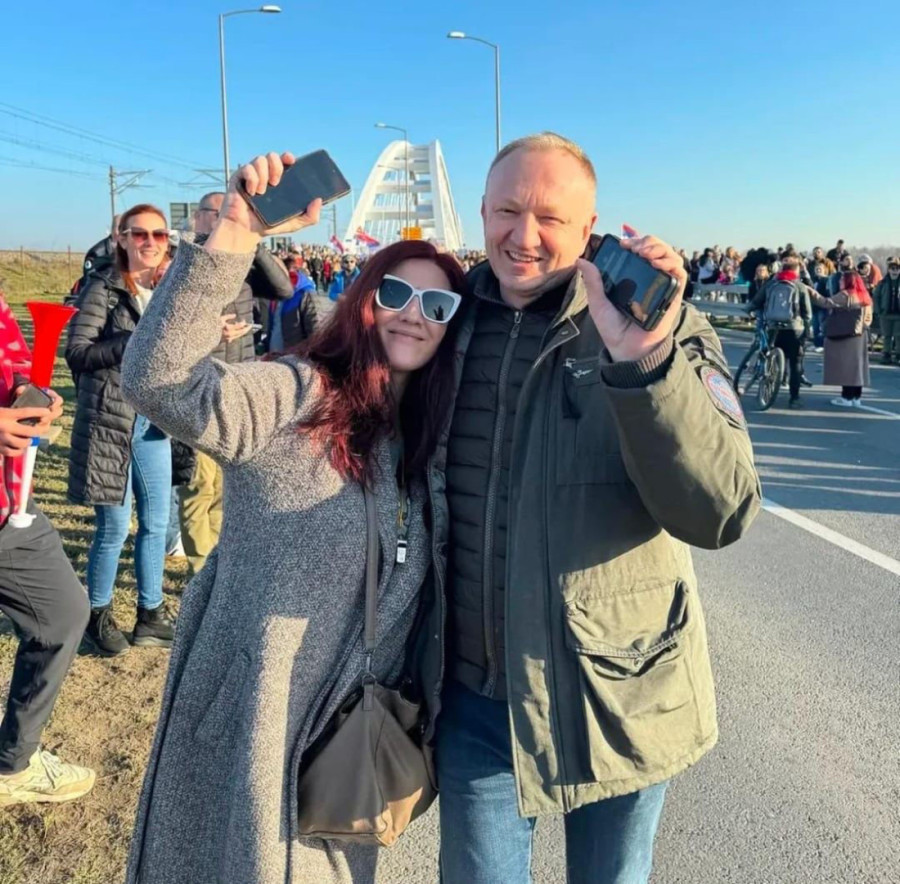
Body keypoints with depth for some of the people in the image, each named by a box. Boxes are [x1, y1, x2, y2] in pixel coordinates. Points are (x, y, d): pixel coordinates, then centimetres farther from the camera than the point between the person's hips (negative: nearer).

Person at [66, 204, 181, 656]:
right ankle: (97, 616, 22)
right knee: (114, 527, 1)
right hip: (110, 420, -6)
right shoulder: (102, 288, -8)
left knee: (157, 523, 10)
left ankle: (150, 615, 25)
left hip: (154, 422, 6)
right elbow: (76, 352, -13)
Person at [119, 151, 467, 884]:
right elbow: (159, 382, -34)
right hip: (255, 735, -5)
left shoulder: (428, 440, 4)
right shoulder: (295, 398, -16)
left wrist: (418, 714, 9)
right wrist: (233, 238, -41)